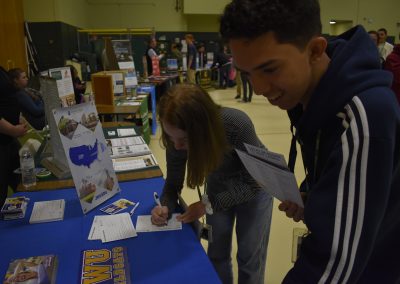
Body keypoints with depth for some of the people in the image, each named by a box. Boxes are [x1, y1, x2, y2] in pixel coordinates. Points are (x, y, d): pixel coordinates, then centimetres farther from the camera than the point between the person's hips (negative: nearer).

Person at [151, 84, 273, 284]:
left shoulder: (237, 125, -39)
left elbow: (253, 183, -27)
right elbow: (173, 182, -12)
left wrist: (207, 205, -31)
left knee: (249, 256, 6)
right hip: (219, 185, 3)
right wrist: (166, 206, -31)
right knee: (216, 252, 12)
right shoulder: (177, 139, -27)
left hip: (253, 186, -3)